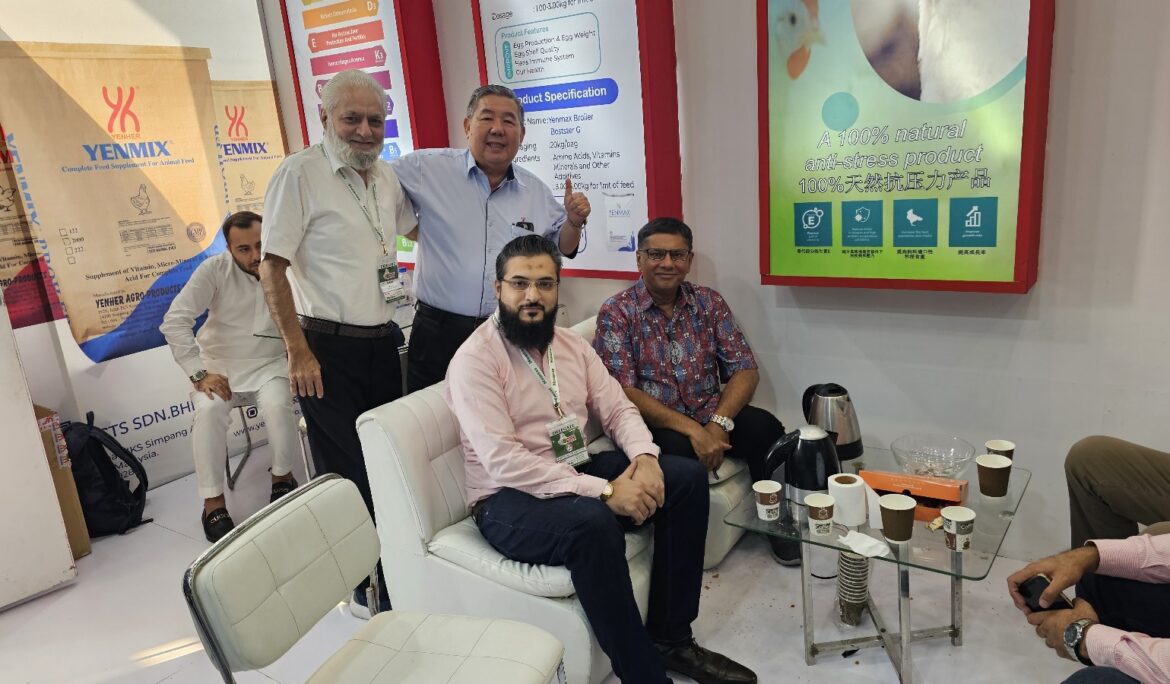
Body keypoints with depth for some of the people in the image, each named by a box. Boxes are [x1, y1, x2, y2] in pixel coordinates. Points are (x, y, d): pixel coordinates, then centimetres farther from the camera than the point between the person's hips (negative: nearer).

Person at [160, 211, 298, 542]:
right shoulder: (215, 269, -10)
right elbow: (174, 321, -13)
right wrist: (199, 374, -19)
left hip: (268, 364, 0)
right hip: (219, 365, 0)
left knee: (278, 405, -30)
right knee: (209, 411, -30)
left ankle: (283, 475, -1)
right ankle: (213, 500, -14)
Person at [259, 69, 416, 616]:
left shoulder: (386, 177, 10)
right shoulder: (300, 173, -10)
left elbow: (413, 223, 30)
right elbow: (271, 268, -12)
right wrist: (298, 352, -16)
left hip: (382, 342, 7)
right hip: (329, 349, -6)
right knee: (346, 474, 4)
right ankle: (363, 587, 21)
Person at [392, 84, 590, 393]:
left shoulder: (536, 191, 9)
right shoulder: (428, 169, -2)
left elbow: (559, 248, 17)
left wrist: (574, 222, -3)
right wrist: (413, 230, -1)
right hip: (438, 333, -2)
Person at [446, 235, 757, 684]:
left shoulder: (571, 344, 7)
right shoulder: (475, 359, -16)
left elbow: (618, 410, 9)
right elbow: (504, 463, -25)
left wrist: (645, 456, -15)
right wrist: (604, 491, -28)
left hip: (578, 472, 8)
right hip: (508, 499, -7)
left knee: (687, 477, -6)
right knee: (593, 522, -37)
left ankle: (671, 638, 3)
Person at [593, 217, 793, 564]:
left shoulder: (709, 302, 6)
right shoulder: (616, 312, -6)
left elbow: (746, 370, 1)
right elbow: (622, 392, -15)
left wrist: (719, 423, -18)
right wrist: (691, 429, -24)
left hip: (711, 417, 4)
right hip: (654, 425, -3)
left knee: (764, 426, -23)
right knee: (678, 447, -34)